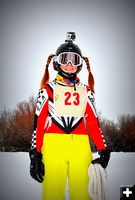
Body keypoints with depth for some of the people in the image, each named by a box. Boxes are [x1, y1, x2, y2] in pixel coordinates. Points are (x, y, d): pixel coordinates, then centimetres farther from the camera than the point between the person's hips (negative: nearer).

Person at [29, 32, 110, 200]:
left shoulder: (85, 91, 18)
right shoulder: (48, 89, 10)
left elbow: (93, 123, 13)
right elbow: (38, 123, 3)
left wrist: (103, 150, 2)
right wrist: (35, 154, -5)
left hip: (81, 148, 3)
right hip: (53, 146, -2)